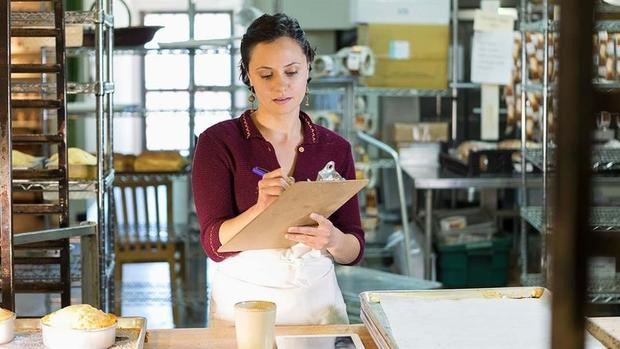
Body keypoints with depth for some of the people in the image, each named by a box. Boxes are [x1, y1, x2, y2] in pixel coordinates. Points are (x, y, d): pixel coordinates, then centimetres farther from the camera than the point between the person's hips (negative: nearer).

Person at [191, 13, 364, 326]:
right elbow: (215, 244, -15)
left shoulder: (335, 149, 0)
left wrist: (332, 240, -23)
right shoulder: (218, 142, -9)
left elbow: (354, 250, 0)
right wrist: (261, 208, -33)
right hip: (242, 304, -2)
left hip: (318, 303, 3)